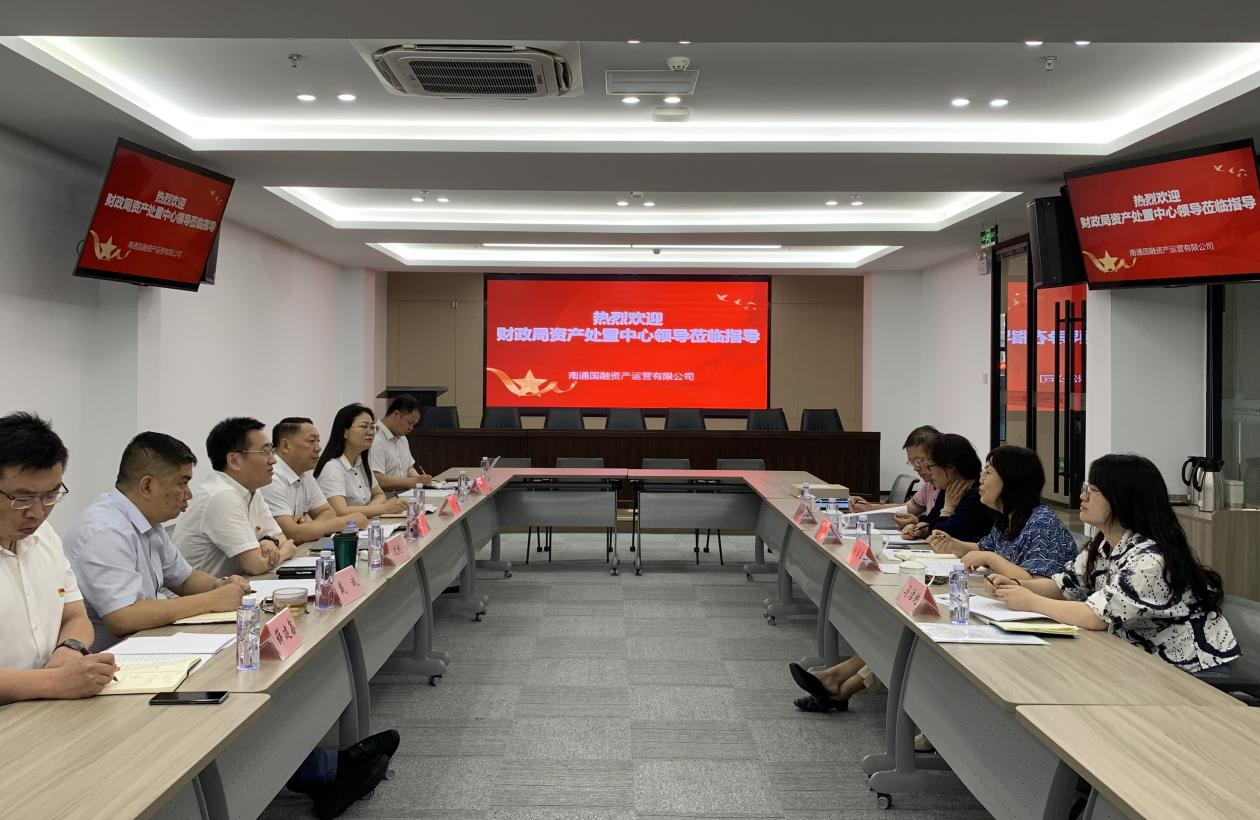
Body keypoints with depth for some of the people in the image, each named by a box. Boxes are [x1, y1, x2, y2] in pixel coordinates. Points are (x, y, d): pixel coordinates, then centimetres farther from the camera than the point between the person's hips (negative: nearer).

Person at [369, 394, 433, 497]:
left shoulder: (402, 439, 20)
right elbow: (377, 480, -21)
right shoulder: (376, 440, -13)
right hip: (386, 499, -9)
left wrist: (419, 479, 7)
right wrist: (411, 482, -18)